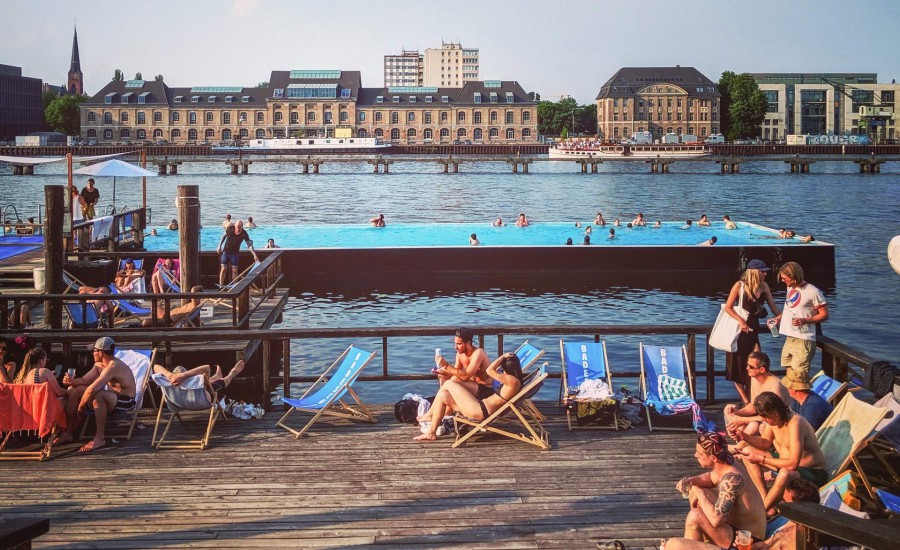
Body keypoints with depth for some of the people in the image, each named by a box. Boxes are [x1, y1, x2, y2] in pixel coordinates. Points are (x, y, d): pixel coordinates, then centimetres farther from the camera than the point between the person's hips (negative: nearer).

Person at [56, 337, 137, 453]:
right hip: (112, 397, 10)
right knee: (75, 390, 4)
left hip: (126, 401, -10)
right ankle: (68, 433, 5)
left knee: (97, 395, -40)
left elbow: (92, 389, -33)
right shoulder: (99, 365, 7)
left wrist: (80, 408, -23)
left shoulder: (113, 366, -26)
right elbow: (84, 380, 11)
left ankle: (100, 438, -31)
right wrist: (72, 381, -12)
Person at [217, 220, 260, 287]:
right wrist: (219, 246, 3)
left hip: (235, 253, 0)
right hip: (226, 251, 0)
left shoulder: (244, 234, -17)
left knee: (234, 270, -1)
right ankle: (221, 285, 1)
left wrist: (254, 254, -23)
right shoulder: (230, 228, -13)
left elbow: (249, 244, -15)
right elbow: (224, 236, 3)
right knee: (223, 269, -4)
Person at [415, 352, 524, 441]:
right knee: (442, 396, 11)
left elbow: (490, 370, -21)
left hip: (481, 410, -11)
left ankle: (429, 415, 11)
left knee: (448, 384, -3)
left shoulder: (513, 381, -18)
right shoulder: (511, 380, 13)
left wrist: (503, 357, -9)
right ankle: (431, 433, 16)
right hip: (481, 407, 11)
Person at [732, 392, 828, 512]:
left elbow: (792, 464, -34)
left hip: (813, 473, -9)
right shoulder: (773, 419, -6)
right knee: (747, 450, 2)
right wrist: (744, 436, -8)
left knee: (785, 474, -41)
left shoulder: (794, 423, -31)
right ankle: (766, 498, -4)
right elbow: (766, 442, 11)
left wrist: (761, 459, -26)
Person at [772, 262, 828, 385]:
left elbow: (824, 315, -8)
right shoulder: (790, 288, 13)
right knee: (789, 375, 12)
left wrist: (805, 320, -21)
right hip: (789, 338, 8)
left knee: (799, 376, -12)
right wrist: (778, 318, 12)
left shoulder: (812, 292, -11)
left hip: (803, 340, -8)